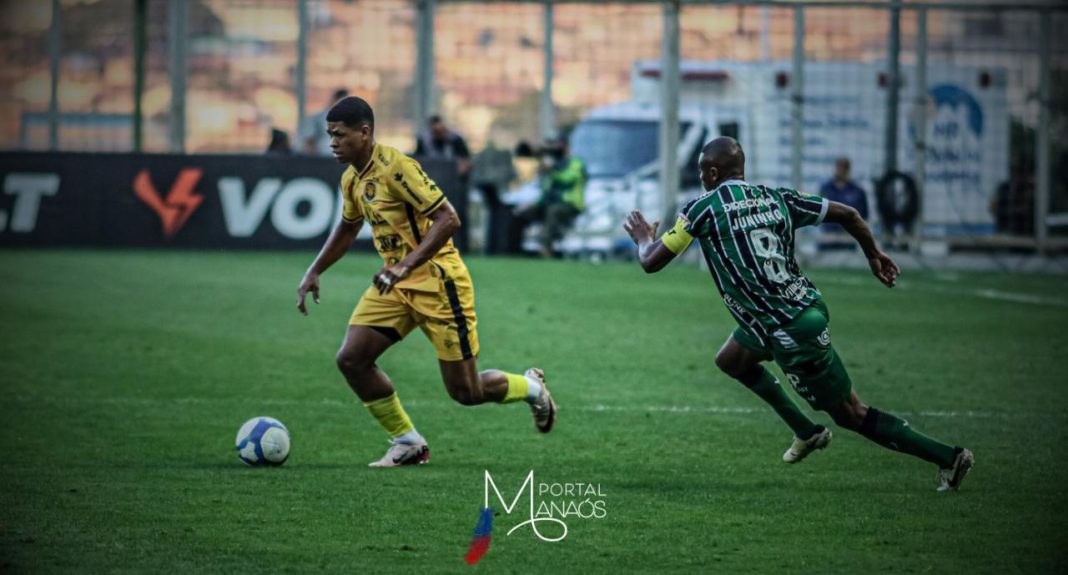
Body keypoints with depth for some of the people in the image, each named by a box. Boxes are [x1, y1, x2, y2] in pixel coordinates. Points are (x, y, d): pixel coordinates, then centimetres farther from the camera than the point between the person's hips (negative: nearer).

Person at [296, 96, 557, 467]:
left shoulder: (395, 168, -20)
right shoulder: (352, 180, 7)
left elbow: (448, 219, -25)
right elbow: (347, 228, 27)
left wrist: (406, 265, -32)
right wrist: (314, 272, 19)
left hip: (437, 281, -8)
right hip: (396, 283, 8)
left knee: (465, 392, -4)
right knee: (351, 359, -7)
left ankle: (532, 388, 28)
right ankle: (408, 444, 6)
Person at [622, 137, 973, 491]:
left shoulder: (703, 209, -9)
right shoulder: (776, 199, 7)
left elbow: (651, 263, -3)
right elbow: (848, 215, 6)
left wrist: (644, 239, 21)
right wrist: (874, 255, 24)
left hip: (792, 333, -8)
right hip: (806, 306, 8)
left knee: (851, 415, 2)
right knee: (729, 361, 28)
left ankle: (948, 458, 0)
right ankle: (807, 433, 35)